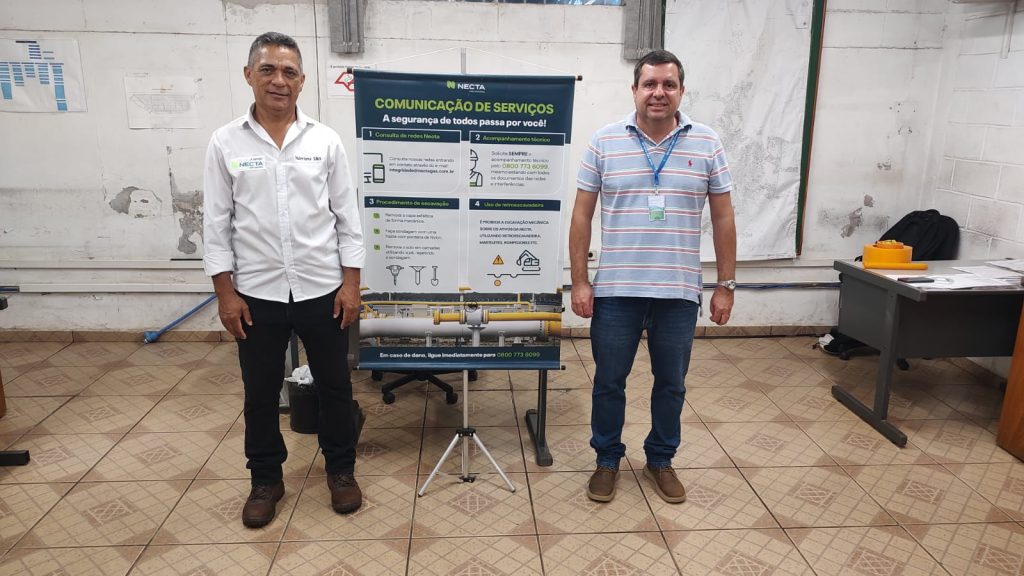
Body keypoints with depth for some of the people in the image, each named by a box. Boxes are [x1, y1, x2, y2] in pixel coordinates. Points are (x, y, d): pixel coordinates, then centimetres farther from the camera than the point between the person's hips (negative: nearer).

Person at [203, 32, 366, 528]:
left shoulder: (325, 141, 0)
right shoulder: (225, 143, 0)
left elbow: (347, 216, 1)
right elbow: (216, 223, 1)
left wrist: (351, 283, -3)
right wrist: (225, 292, -3)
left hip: (322, 290, 0)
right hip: (256, 293, 0)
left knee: (334, 385, 11)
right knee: (260, 393, 13)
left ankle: (340, 469, 31)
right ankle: (265, 479, 32)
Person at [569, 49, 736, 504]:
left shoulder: (706, 144, 2)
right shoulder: (604, 142, -1)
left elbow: (723, 218, 5)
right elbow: (582, 215, 1)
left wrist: (726, 285, 2)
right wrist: (579, 282, -3)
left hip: (679, 292, 1)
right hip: (615, 290, -1)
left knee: (671, 383, 13)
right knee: (609, 381, 10)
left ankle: (660, 461, 34)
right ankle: (607, 459, 31)